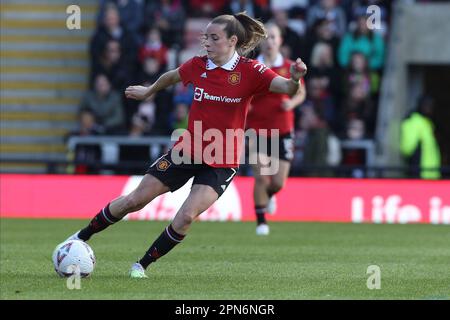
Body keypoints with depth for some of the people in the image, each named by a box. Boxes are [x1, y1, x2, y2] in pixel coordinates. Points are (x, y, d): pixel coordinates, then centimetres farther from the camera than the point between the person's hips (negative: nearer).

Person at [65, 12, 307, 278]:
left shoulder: (250, 72, -13)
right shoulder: (199, 66, -1)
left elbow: (287, 88, -26)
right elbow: (171, 77, 20)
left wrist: (295, 79, -48)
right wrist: (149, 91, 37)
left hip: (222, 163, -3)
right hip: (187, 150, 3)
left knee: (187, 216, -20)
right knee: (135, 200, 4)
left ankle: (143, 265, -1)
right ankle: (82, 237, 22)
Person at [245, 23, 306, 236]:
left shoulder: (289, 67, 1)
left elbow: (301, 93, 12)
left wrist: (292, 102, -9)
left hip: (282, 131, 1)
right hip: (257, 129, -1)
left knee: (278, 182, 0)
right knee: (261, 178, -12)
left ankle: (269, 195, 37)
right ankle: (261, 221, 4)